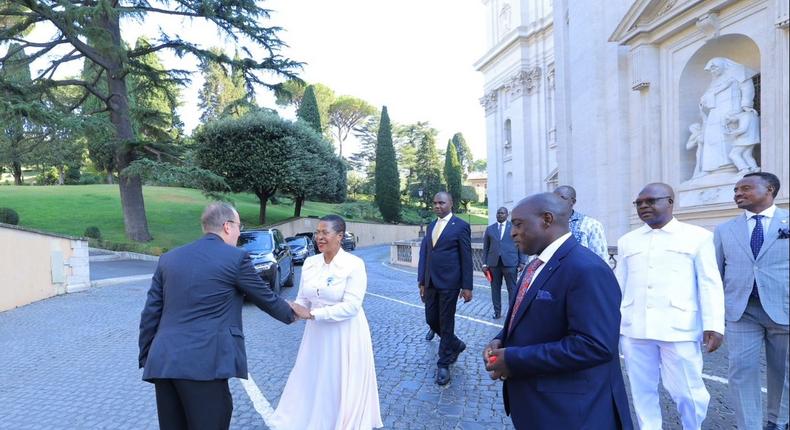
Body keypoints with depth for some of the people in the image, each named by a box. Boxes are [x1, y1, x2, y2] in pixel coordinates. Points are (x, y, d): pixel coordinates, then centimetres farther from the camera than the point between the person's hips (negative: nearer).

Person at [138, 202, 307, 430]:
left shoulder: (168, 258, 12)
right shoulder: (236, 258, -3)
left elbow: (150, 314, 12)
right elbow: (266, 298, 8)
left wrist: (146, 358, 20)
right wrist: (292, 313, 26)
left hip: (163, 362, 6)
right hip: (203, 363, -6)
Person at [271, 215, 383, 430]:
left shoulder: (354, 264, -16)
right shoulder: (309, 263, 2)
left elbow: (351, 306, -21)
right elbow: (303, 299, 6)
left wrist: (312, 314, -25)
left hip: (345, 335, -5)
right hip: (317, 334, 5)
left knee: (342, 387, 9)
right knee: (312, 383, 16)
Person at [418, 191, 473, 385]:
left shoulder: (461, 226, -6)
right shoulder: (431, 226, 13)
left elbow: (466, 258, -7)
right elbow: (423, 254, 12)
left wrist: (467, 286, -9)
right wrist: (421, 281, 9)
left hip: (449, 283, -6)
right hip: (431, 282, 6)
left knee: (446, 323, 3)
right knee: (431, 320, 12)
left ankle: (443, 364, 18)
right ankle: (456, 345, 37)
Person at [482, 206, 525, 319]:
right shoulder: (490, 229, 13)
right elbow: (486, 247, 12)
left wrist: (522, 262, -2)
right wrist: (485, 263, 5)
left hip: (510, 263, -2)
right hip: (493, 263, 2)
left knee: (512, 289, 1)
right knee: (495, 288, 5)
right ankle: (497, 312, 14)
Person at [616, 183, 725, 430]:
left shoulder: (698, 236, 4)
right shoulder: (627, 241, 11)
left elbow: (709, 283, 1)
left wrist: (714, 325, -6)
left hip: (679, 328, -2)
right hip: (633, 329, 3)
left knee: (686, 391, 4)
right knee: (642, 390, 8)